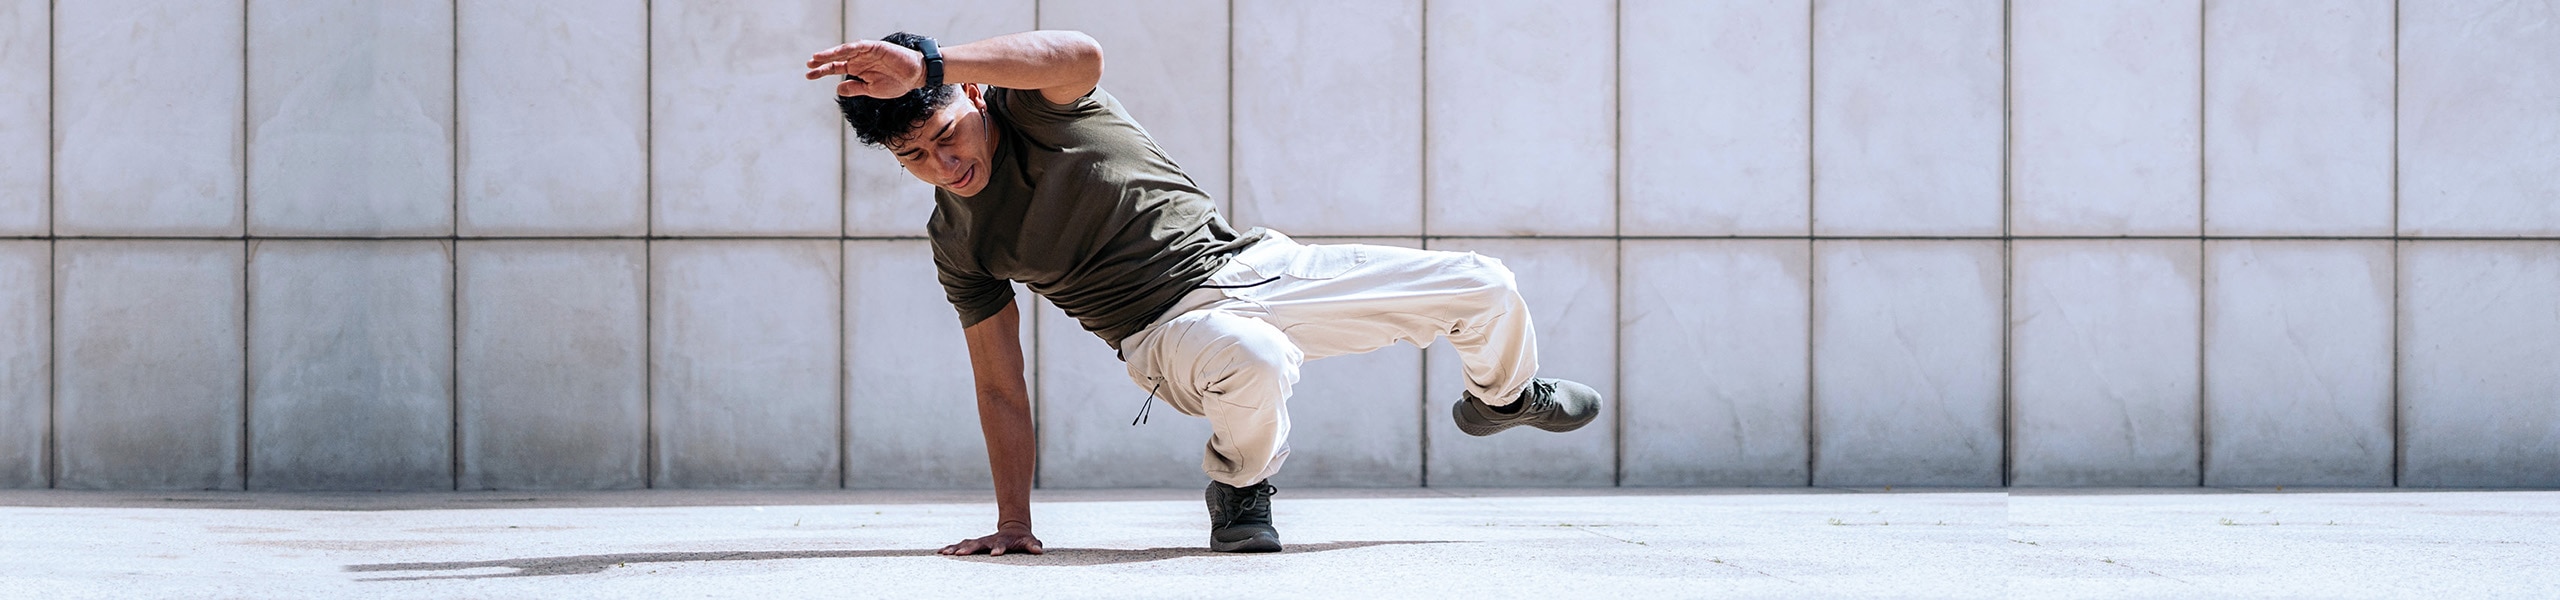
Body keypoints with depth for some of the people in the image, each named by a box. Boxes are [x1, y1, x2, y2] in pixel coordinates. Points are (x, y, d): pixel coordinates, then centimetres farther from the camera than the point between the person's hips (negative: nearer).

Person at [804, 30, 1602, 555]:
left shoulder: (1032, 102, -9)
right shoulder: (957, 244, -3)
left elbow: (1081, 57, -37)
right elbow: (1000, 387, 2)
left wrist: (925, 64, -44)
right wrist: (1013, 527, -5)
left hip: (1250, 263, 2)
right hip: (1173, 332, -2)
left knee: (1486, 291, 1)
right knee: (1253, 360, -42)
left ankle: (1501, 397, 37)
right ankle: (1239, 489, -9)